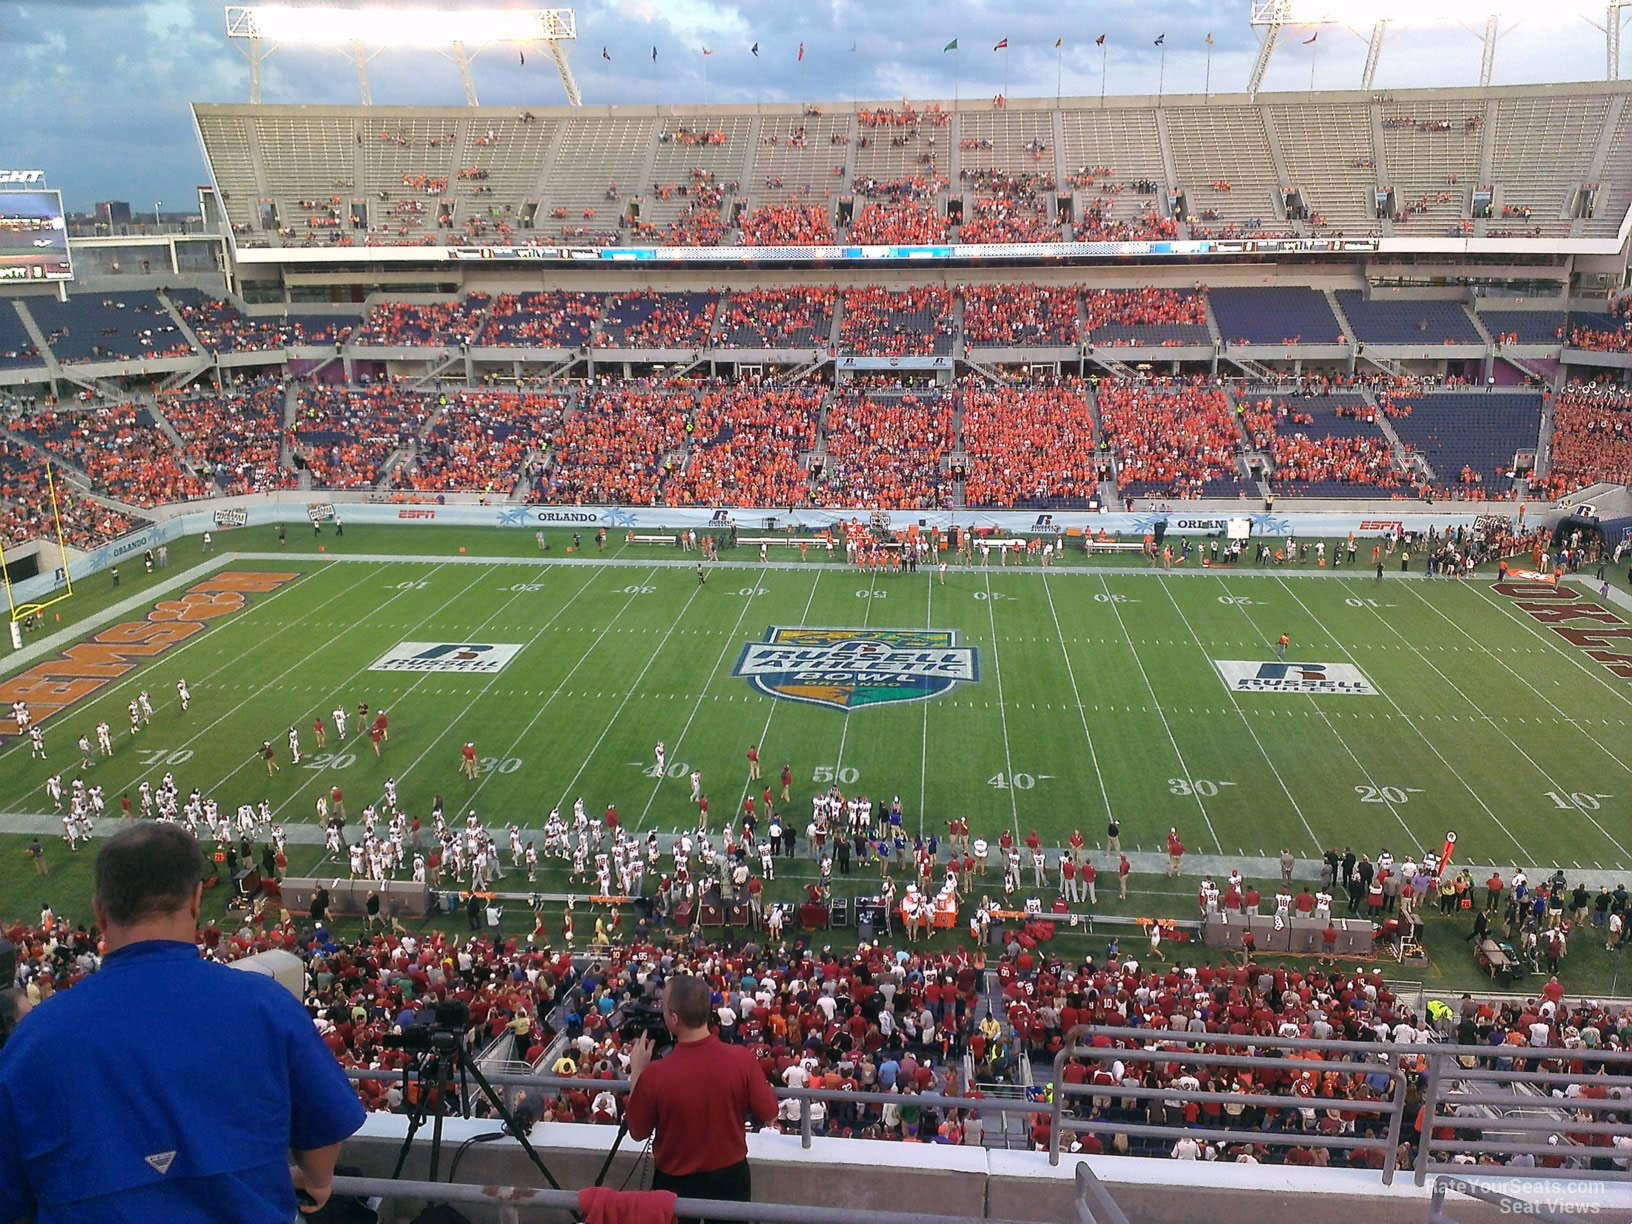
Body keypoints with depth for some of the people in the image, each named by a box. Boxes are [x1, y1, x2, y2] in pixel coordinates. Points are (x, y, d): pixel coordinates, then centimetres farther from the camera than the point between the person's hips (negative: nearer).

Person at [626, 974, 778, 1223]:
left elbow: (637, 1132, -8)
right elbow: (768, 1114, -7)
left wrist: (636, 1072, -1)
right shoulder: (742, 1058, -22)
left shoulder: (655, 1073, -26)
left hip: (676, 1183, -1)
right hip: (731, 1177, 2)